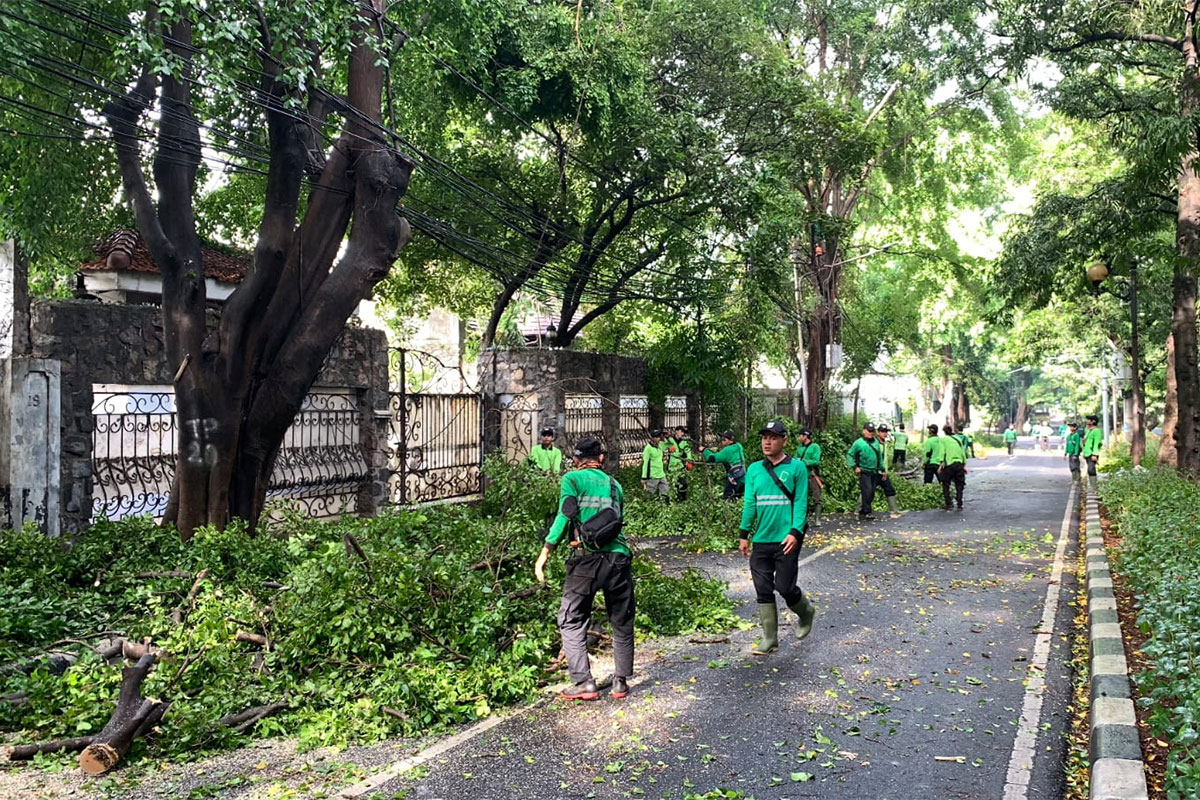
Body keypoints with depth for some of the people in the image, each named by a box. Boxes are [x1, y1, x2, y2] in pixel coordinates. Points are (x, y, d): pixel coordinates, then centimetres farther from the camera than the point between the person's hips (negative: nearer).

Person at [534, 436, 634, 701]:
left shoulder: (572, 479, 6)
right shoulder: (614, 484, 20)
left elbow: (565, 516, -7)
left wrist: (545, 553, -7)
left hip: (586, 558, -4)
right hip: (618, 557, 4)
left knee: (572, 621, 9)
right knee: (622, 623, 17)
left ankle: (583, 683, 4)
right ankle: (621, 681, 21)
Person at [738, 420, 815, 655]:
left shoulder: (796, 467, -4)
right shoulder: (754, 469, 7)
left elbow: (800, 502, -7)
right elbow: (749, 503, 9)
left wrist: (795, 532, -17)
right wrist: (744, 534, 5)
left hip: (786, 541, -4)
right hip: (761, 540, 4)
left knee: (784, 587, -2)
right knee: (763, 590, 5)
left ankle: (806, 612, 31)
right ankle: (769, 639, 16)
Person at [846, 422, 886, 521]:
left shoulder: (876, 442, 12)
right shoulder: (858, 443, -6)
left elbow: (880, 457, 20)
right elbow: (849, 455, -3)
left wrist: (882, 470, 21)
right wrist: (854, 467, -11)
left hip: (874, 472, 6)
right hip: (864, 472, -6)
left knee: (872, 493, 6)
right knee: (867, 491, -15)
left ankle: (862, 512, 15)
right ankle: (867, 512, -10)